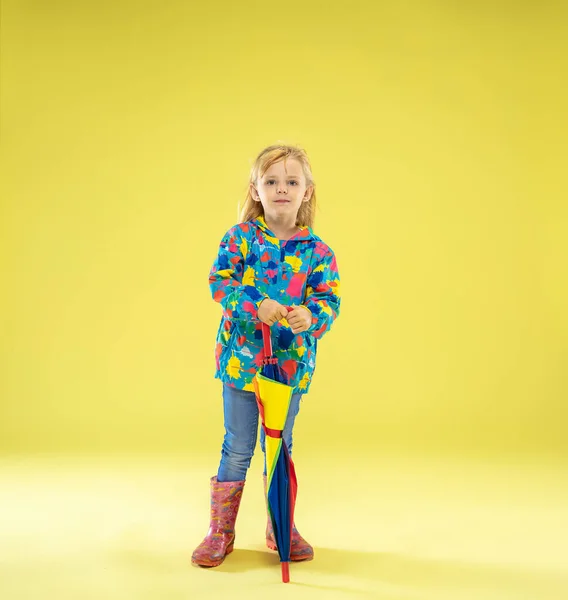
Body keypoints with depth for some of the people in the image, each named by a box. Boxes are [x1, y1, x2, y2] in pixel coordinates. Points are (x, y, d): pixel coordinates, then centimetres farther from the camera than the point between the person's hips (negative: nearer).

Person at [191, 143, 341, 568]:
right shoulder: (241, 237, -4)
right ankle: (221, 533, 26)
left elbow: (329, 299, -5)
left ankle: (281, 528, 35)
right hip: (242, 356, -1)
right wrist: (257, 306, -27)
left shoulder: (318, 250, -1)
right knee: (237, 449, 8)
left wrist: (311, 317, -27)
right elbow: (220, 282, -12)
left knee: (280, 448, 16)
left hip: (292, 362, 2)